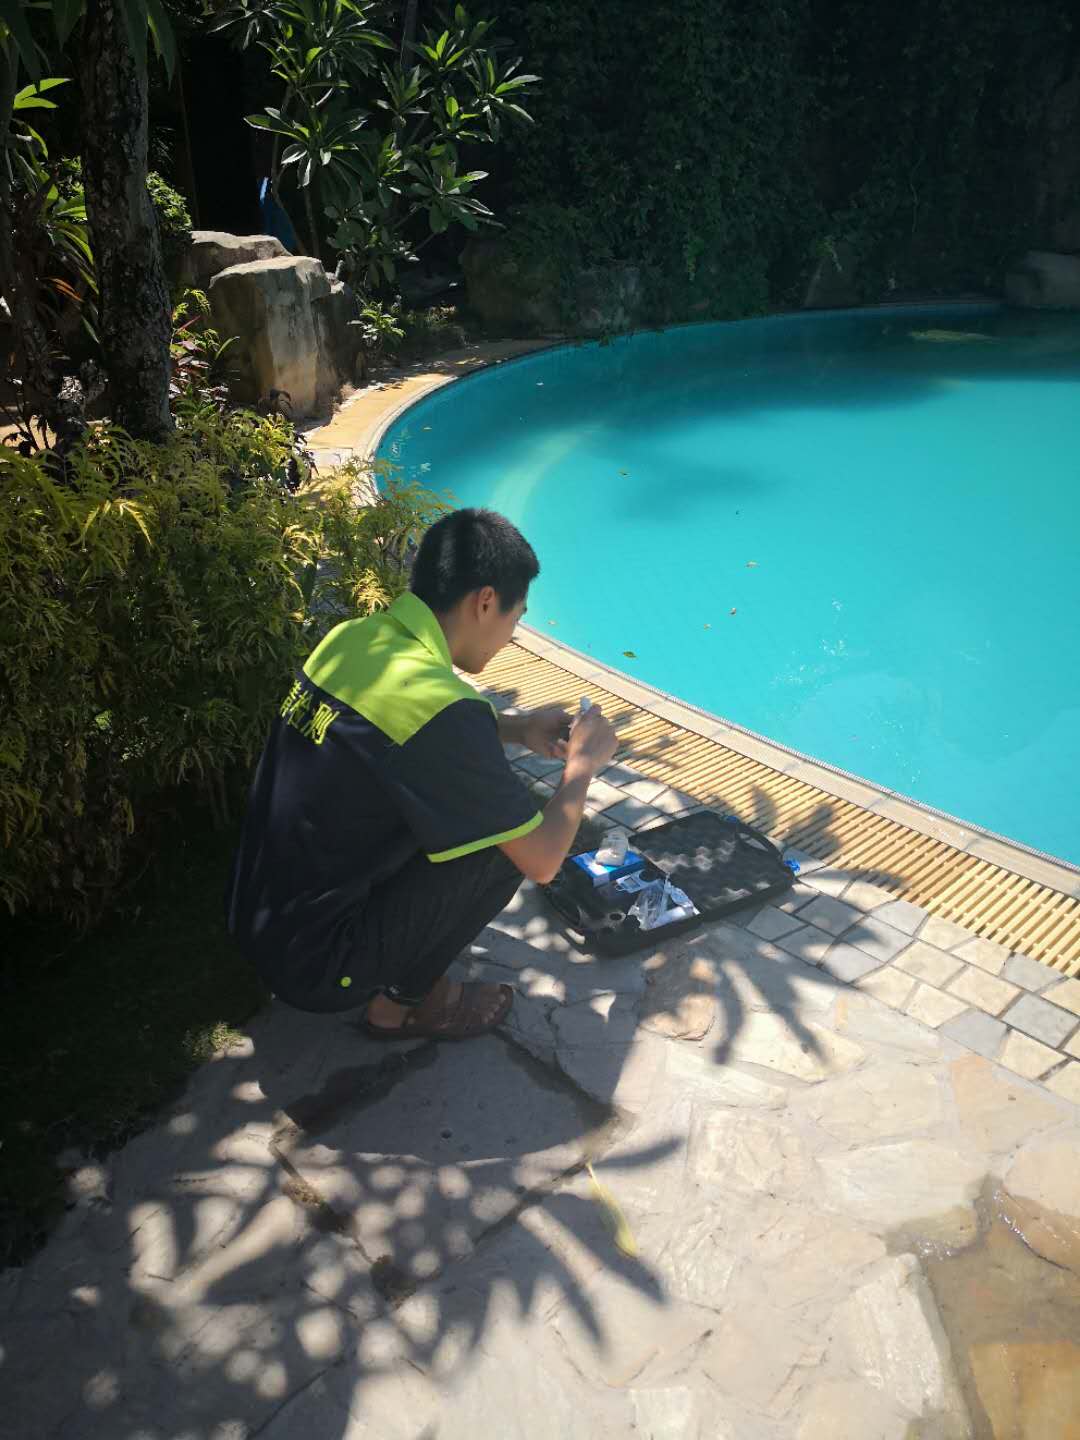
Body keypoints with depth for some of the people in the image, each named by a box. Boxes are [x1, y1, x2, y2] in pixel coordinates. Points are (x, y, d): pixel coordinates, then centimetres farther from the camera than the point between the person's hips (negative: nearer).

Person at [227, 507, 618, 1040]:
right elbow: (542, 860, -17)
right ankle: (404, 1000, 9)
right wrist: (583, 763, 0)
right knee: (506, 842, -8)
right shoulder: (438, 702, -27)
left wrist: (517, 727, 14)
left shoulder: (351, 637, -3)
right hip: (314, 964, -8)